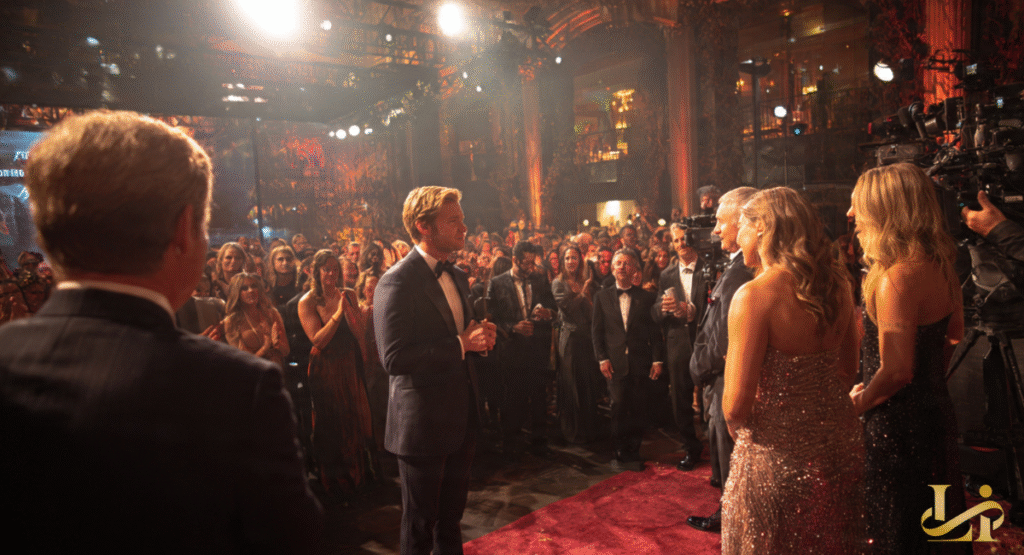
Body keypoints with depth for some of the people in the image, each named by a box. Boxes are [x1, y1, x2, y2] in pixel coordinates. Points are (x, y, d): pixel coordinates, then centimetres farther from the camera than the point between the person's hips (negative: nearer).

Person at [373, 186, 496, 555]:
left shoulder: (457, 276, 10)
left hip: (461, 419, 8)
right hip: (424, 424, -8)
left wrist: (479, 336, -3)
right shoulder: (397, 282, -18)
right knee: (420, 525, 12)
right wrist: (461, 344, -25)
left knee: (451, 515, 24)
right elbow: (393, 358, -26)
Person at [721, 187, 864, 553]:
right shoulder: (836, 285, -1)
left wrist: (735, 425, -3)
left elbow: (736, 407, -24)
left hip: (777, 457, -7)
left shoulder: (753, 296, -23)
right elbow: (848, 372, 11)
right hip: (840, 450, 7)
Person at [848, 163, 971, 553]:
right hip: (936, 409, 9)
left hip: (898, 423, -9)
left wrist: (859, 403, -10)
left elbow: (896, 371, -26)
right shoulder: (940, 267, 3)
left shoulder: (896, 278, -25)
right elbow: (953, 334, 18)